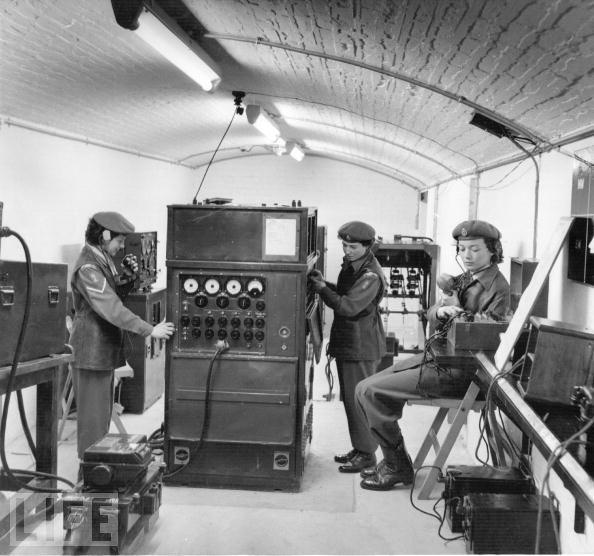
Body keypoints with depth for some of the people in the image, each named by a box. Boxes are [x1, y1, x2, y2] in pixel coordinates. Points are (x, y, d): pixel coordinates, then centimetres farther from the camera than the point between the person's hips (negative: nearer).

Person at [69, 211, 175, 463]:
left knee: (104, 407, 19)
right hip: (92, 349, -10)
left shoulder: (103, 260, 10)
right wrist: (150, 330, -28)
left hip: (104, 347, 10)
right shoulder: (87, 268, -22)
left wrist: (127, 279, -4)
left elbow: (114, 296, 15)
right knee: (93, 413, 0)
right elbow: (111, 309, -28)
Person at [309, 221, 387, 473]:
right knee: (350, 398, 16)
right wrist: (325, 284, 3)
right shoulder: (351, 265, 11)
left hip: (361, 347, -10)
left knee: (359, 400, -3)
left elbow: (349, 306, -25)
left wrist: (322, 289, -19)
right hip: (347, 343, 10)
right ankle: (359, 448, 28)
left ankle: (366, 453, 9)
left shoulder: (371, 275, -19)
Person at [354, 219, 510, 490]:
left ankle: (398, 467, 0)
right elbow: (431, 314, 5)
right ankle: (392, 459, 16)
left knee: (369, 391, -14)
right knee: (366, 388, 6)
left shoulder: (496, 287, -9)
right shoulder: (463, 279, 16)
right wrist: (441, 311, -17)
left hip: (454, 371, -9)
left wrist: (458, 318, -29)